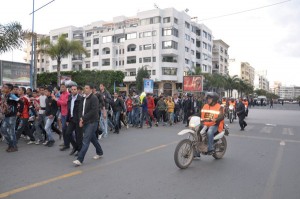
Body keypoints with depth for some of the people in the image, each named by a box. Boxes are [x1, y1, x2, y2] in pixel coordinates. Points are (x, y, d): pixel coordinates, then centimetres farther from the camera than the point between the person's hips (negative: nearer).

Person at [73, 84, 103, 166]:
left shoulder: (94, 98, -13)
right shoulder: (84, 98, 12)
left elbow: (94, 111, -20)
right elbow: (81, 109, 14)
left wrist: (83, 118, -16)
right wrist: (81, 118, -3)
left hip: (92, 122, -8)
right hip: (85, 122, 8)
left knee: (85, 141, -11)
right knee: (93, 138, 20)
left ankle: (80, 159, -11)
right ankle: (99, 153, 36)